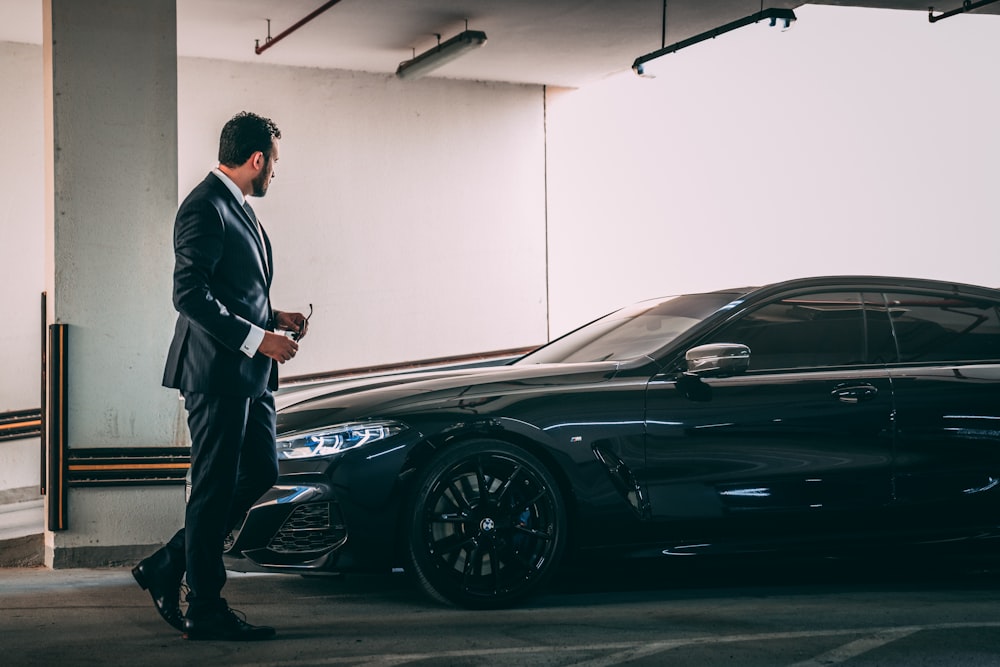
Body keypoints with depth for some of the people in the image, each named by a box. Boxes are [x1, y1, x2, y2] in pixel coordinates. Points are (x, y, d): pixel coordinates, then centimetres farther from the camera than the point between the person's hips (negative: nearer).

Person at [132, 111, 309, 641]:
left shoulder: (237, 208, 18)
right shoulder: (205, 209, -14)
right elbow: (190, 295, -22)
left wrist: (273, 318, 13)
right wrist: (257, 337, -22)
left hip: (248, 373, 10)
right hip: (218, 372, -10)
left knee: (260, 472, 13)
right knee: (215, 488, -3)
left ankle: (167, 567, 21)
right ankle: (205, 611, 6)